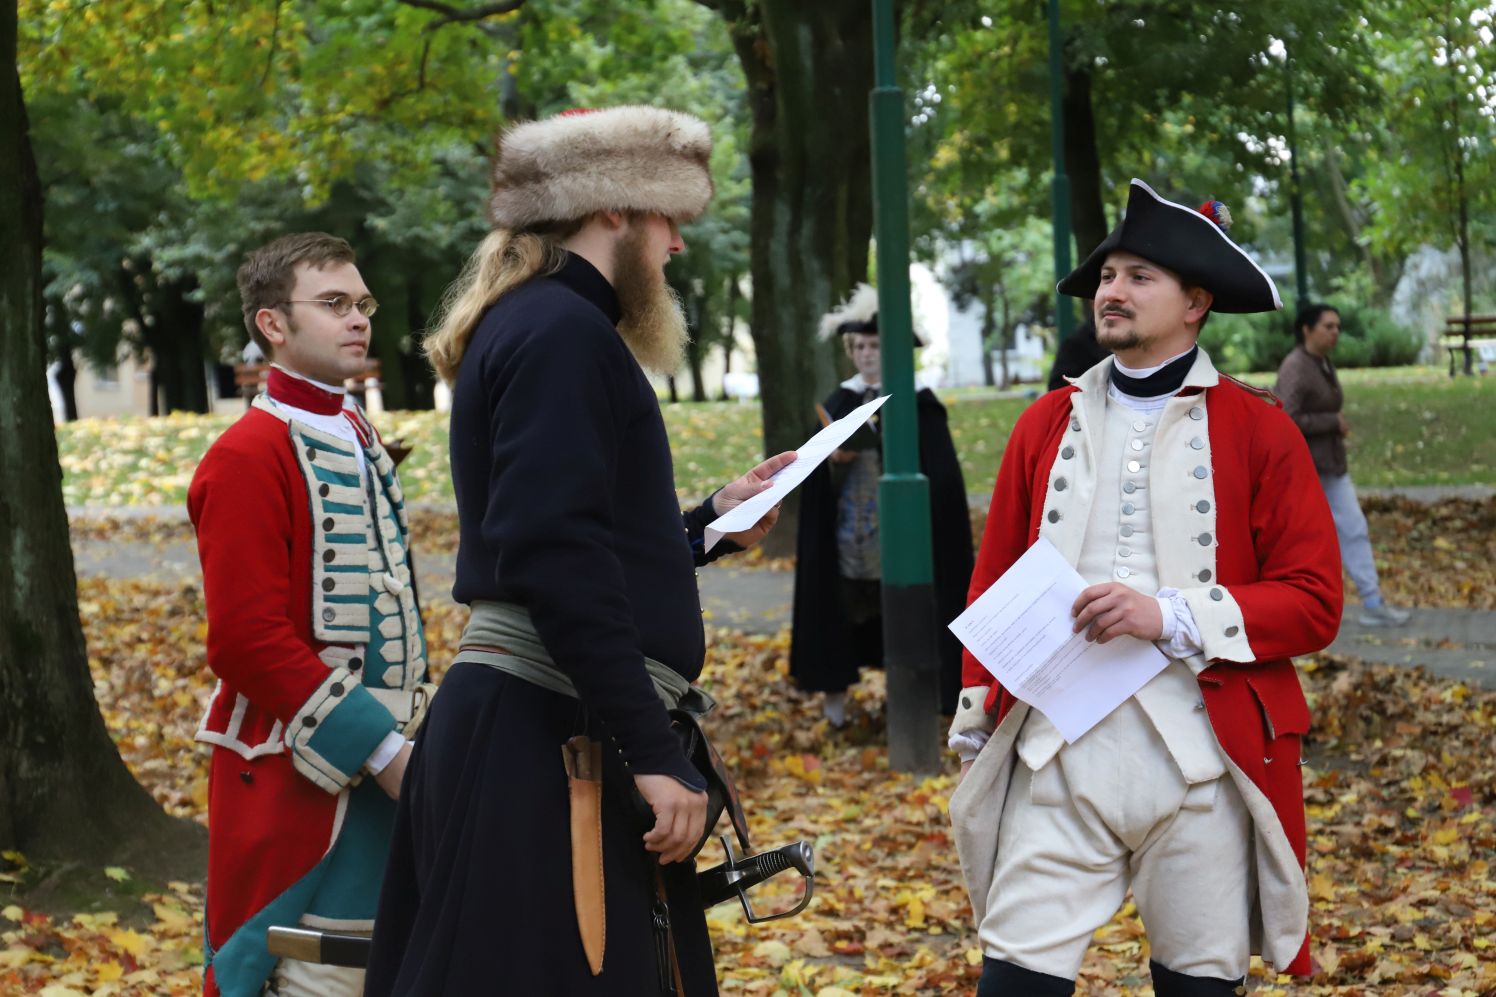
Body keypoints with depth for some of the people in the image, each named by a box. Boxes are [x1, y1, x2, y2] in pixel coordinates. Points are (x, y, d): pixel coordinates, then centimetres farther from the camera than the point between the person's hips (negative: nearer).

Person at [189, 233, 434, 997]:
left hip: (381, 762, 8)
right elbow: (248, 639, -18)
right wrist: (381, 749, -18)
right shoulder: (249, 455, -12)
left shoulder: (363, 441, 15)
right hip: (301, 776, -8)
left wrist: (412, 733, 11)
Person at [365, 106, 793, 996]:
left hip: (544, 735, 11)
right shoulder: (562, 332, -13)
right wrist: (654, 754, -24)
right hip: (548, 749, -11)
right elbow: (556, 561, -24)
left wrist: (709, 525, 24)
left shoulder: (536, 325, 18)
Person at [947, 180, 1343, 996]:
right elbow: (994, 583, 14)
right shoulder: (1046, 423, 11)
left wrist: (1173, 617, -15)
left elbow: (1314, 602, -4)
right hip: (1057, 748, 2)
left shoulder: (1259, 430, 2)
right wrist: (976, 725, 11)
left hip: (1202, 752, -2)